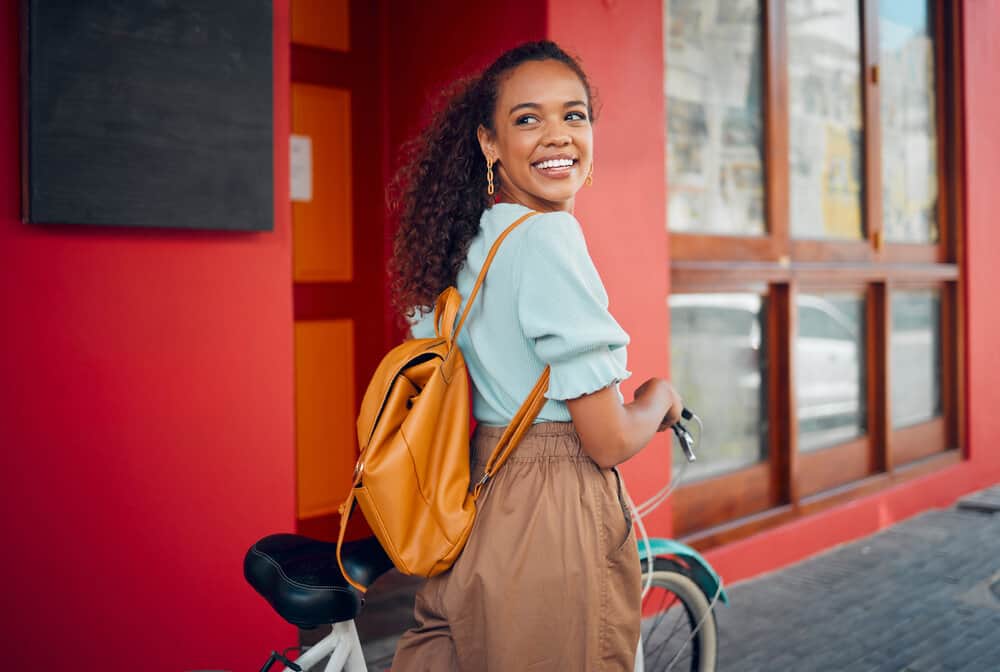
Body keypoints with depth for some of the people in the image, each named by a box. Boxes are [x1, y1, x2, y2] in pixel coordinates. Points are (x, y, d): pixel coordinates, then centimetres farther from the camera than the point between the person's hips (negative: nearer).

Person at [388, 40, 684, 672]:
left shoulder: (469, 244, 8)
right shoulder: (550, 237, -18)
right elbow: (609, 441, -18)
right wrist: (661, 396, 2)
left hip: (479, 514, 8)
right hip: (557, 529, -8)